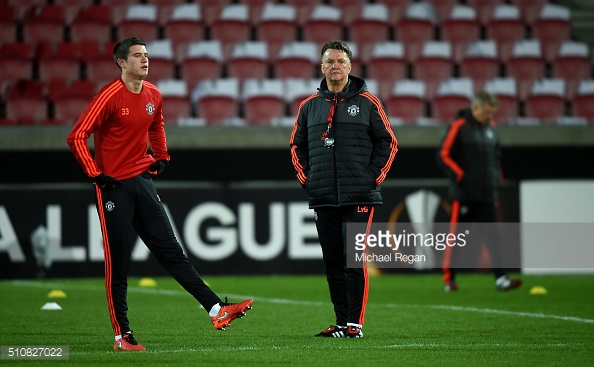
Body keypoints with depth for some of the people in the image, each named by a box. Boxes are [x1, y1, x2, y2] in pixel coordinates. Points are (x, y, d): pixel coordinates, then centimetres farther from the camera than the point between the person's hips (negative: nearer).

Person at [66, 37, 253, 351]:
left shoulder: (153, 95, 8)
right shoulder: (110, 96, -14)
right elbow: (76, 137, -17)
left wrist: (161, 158, 18)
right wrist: (95, 174, -16)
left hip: (143, 181, 6)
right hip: (114, 187, -6)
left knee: (170, 250, 3)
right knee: (117, 263, -1)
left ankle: (216, 309, -4)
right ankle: (121, 335, 4)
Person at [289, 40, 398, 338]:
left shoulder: (367, 102, 2)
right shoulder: (309, 106, 11)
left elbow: (388, 142, 5)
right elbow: (297, 146, 20)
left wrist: (373, 177, -3)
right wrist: (307, 179, 8)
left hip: (359, 198, -4)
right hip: (323, 199, 4)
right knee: (333, 263, 5)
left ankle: (355, 323, -5)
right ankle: (341, 322, 11)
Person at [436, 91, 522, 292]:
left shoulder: (491, 127, 13)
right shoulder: (459, 127, -8)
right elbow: (443, 156, -9)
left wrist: (497, 174, 13)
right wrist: (459, 176, -13)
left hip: (487, 193, 6)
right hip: (464, 194, -6)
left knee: (491, 236, 0)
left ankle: (501, 279, -5)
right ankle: (448, 278, 9)